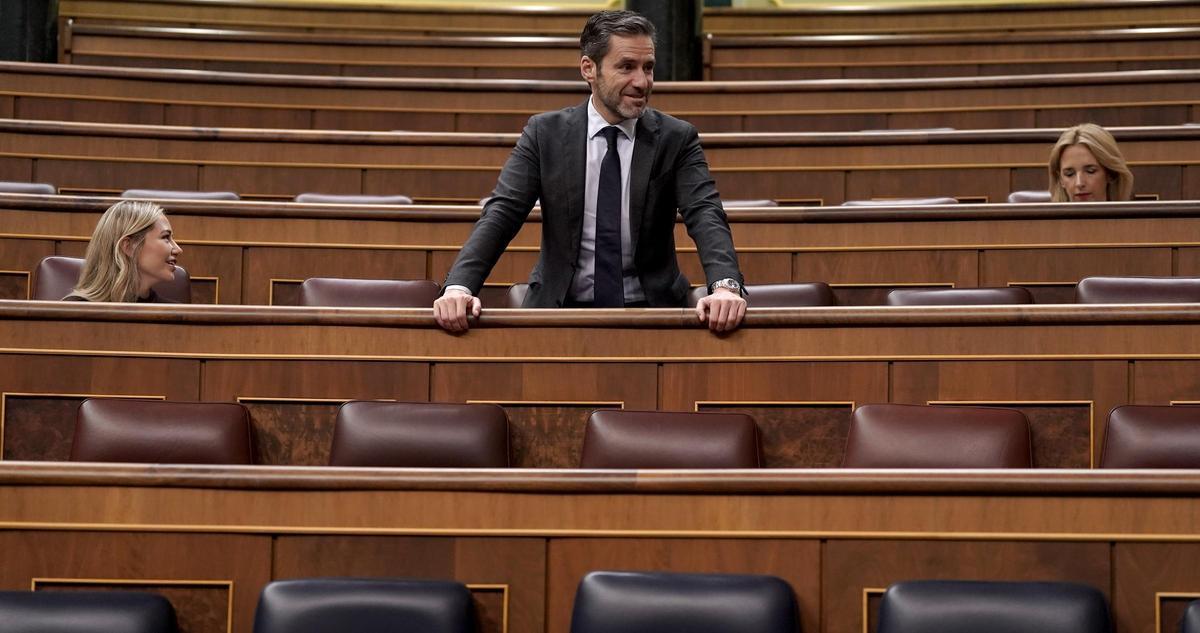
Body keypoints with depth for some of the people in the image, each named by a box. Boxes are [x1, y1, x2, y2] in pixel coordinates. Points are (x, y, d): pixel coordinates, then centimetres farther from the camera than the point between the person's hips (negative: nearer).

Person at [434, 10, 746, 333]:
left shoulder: (677, 138, 1)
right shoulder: (544, 133, 2)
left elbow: (705, 215, -11)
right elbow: (501, 212, -6)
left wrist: (725, 286, -32)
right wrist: (459, 286, -24)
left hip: (649, 312, 1)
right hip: (561, 309, 0)